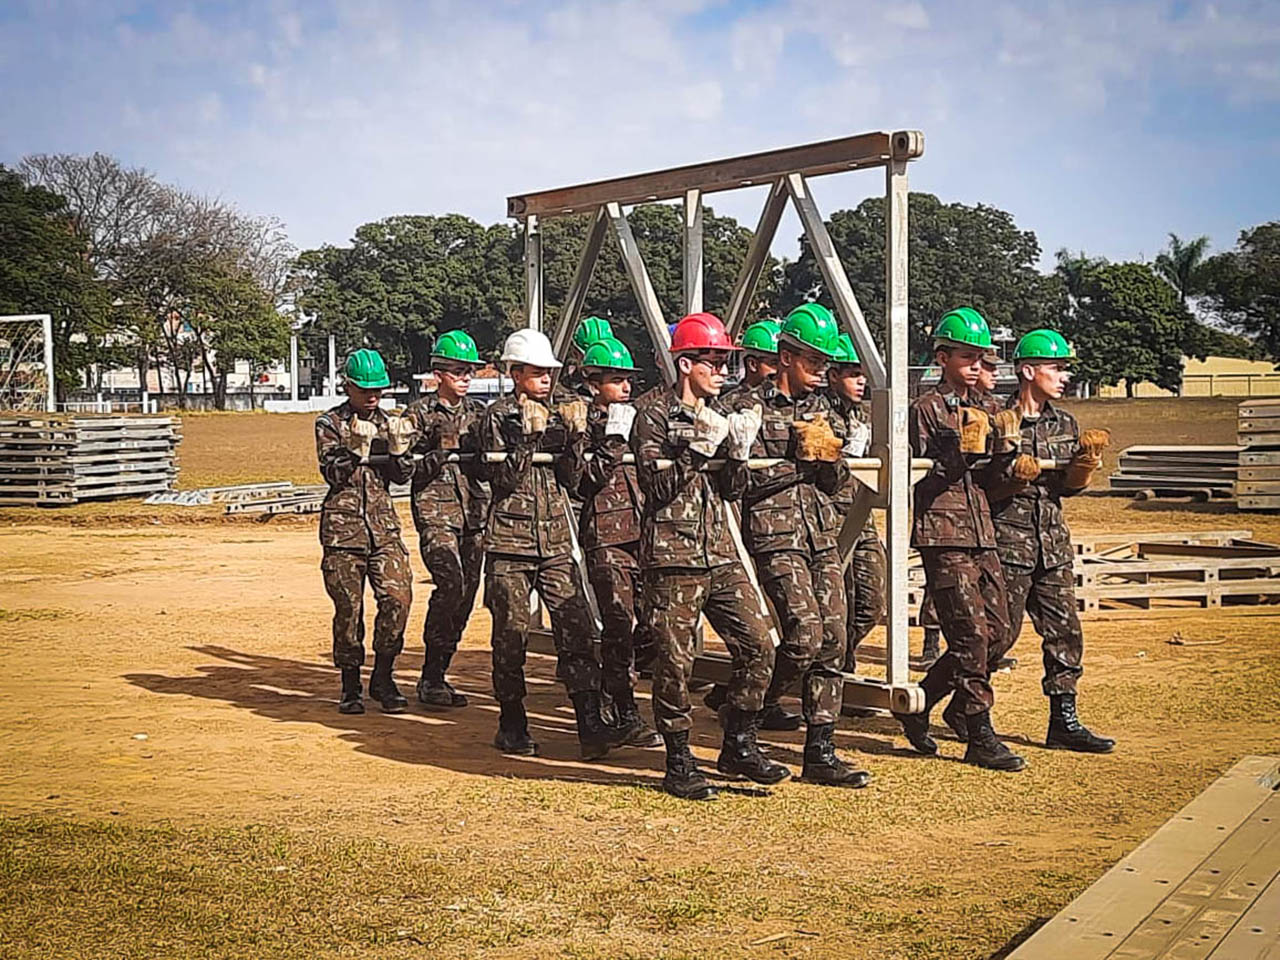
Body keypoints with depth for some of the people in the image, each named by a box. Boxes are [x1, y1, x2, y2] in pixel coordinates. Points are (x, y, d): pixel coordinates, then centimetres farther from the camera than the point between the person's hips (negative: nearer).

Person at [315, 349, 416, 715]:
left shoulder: (389, 423, 13)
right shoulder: (329, 424, 2)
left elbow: (402, 476, 8)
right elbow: (333, 473, -9)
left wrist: (398, 447, -8)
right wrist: (357, 448, -23)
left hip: (384, 524, 3)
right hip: (343, 526, -3)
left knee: (398, 597, -9)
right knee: (348, 607, 0)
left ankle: (382, 677, 5)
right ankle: (350, 685, 13)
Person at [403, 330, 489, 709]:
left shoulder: (479, 412, 15)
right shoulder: (420, 413, 2)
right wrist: (432, 460, -20)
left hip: (474, 510, 5)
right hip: (435, 510, -5)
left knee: (467, 592, 3)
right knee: (451, 583, -20)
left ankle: (438, 676, 15)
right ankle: (430, 680, -11)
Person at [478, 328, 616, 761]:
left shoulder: (558, 414, 13)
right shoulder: (498, 416, 0)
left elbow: (570, 479, 7)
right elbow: (502, 479, -10)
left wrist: (575, 435, -6)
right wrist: (528, 435, -17)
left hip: (556, 541, 4)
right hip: (510, 541, -3)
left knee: (578, 628, -6)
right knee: (511, 633, 1)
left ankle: (590, 726, -7)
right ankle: (512, 725, 15)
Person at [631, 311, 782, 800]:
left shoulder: (717, 415, 16)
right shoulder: (655, 416, -4)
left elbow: (733, 490, 15)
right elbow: (658, 488, -13)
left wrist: (737, 452, -2)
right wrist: (696, 447, -19)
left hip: (720, 551, 7)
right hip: (673, 554, -6)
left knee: (758, 645, 1)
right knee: (676, 658, -3)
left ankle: (738, 745, 15)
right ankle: (678, 763, 9)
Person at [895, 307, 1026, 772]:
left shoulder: (982, 410, 18)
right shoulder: (926, 408, -3)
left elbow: (983, 480, 16)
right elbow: (921, 476, -8)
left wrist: (1004, 449, -1)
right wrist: (961, 454, -20)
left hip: (981, 532, 8)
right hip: (942, 532, -8)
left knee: (995, 630, 7)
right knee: (971, 634, -9)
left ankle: (919, 703, 21)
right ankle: (980, 737, -2)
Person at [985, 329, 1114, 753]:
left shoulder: (1065, 423, 11)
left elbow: (1067, 486, 11)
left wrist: (1087, 459, -6)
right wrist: (1015, 476, -25)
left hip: (1053, 541, 6)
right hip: (1008, 539, -6)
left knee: (1065, 631, 6)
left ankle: (1064, 720, 13)